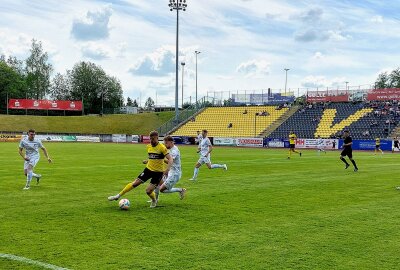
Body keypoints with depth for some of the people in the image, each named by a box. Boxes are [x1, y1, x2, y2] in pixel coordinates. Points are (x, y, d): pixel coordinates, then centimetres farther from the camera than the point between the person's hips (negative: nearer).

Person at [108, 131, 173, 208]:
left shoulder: (162, 148, -15)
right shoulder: (148, 147, 5)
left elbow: (170, 159, -19)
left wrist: (167, 169, -33)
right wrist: (147, 161, 6)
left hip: (158, 172, -5)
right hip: (148, 169, 5)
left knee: (148, 191, -11)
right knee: (135, 183, -3)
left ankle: (154, 200, 22)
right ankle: (118, 195, 7)